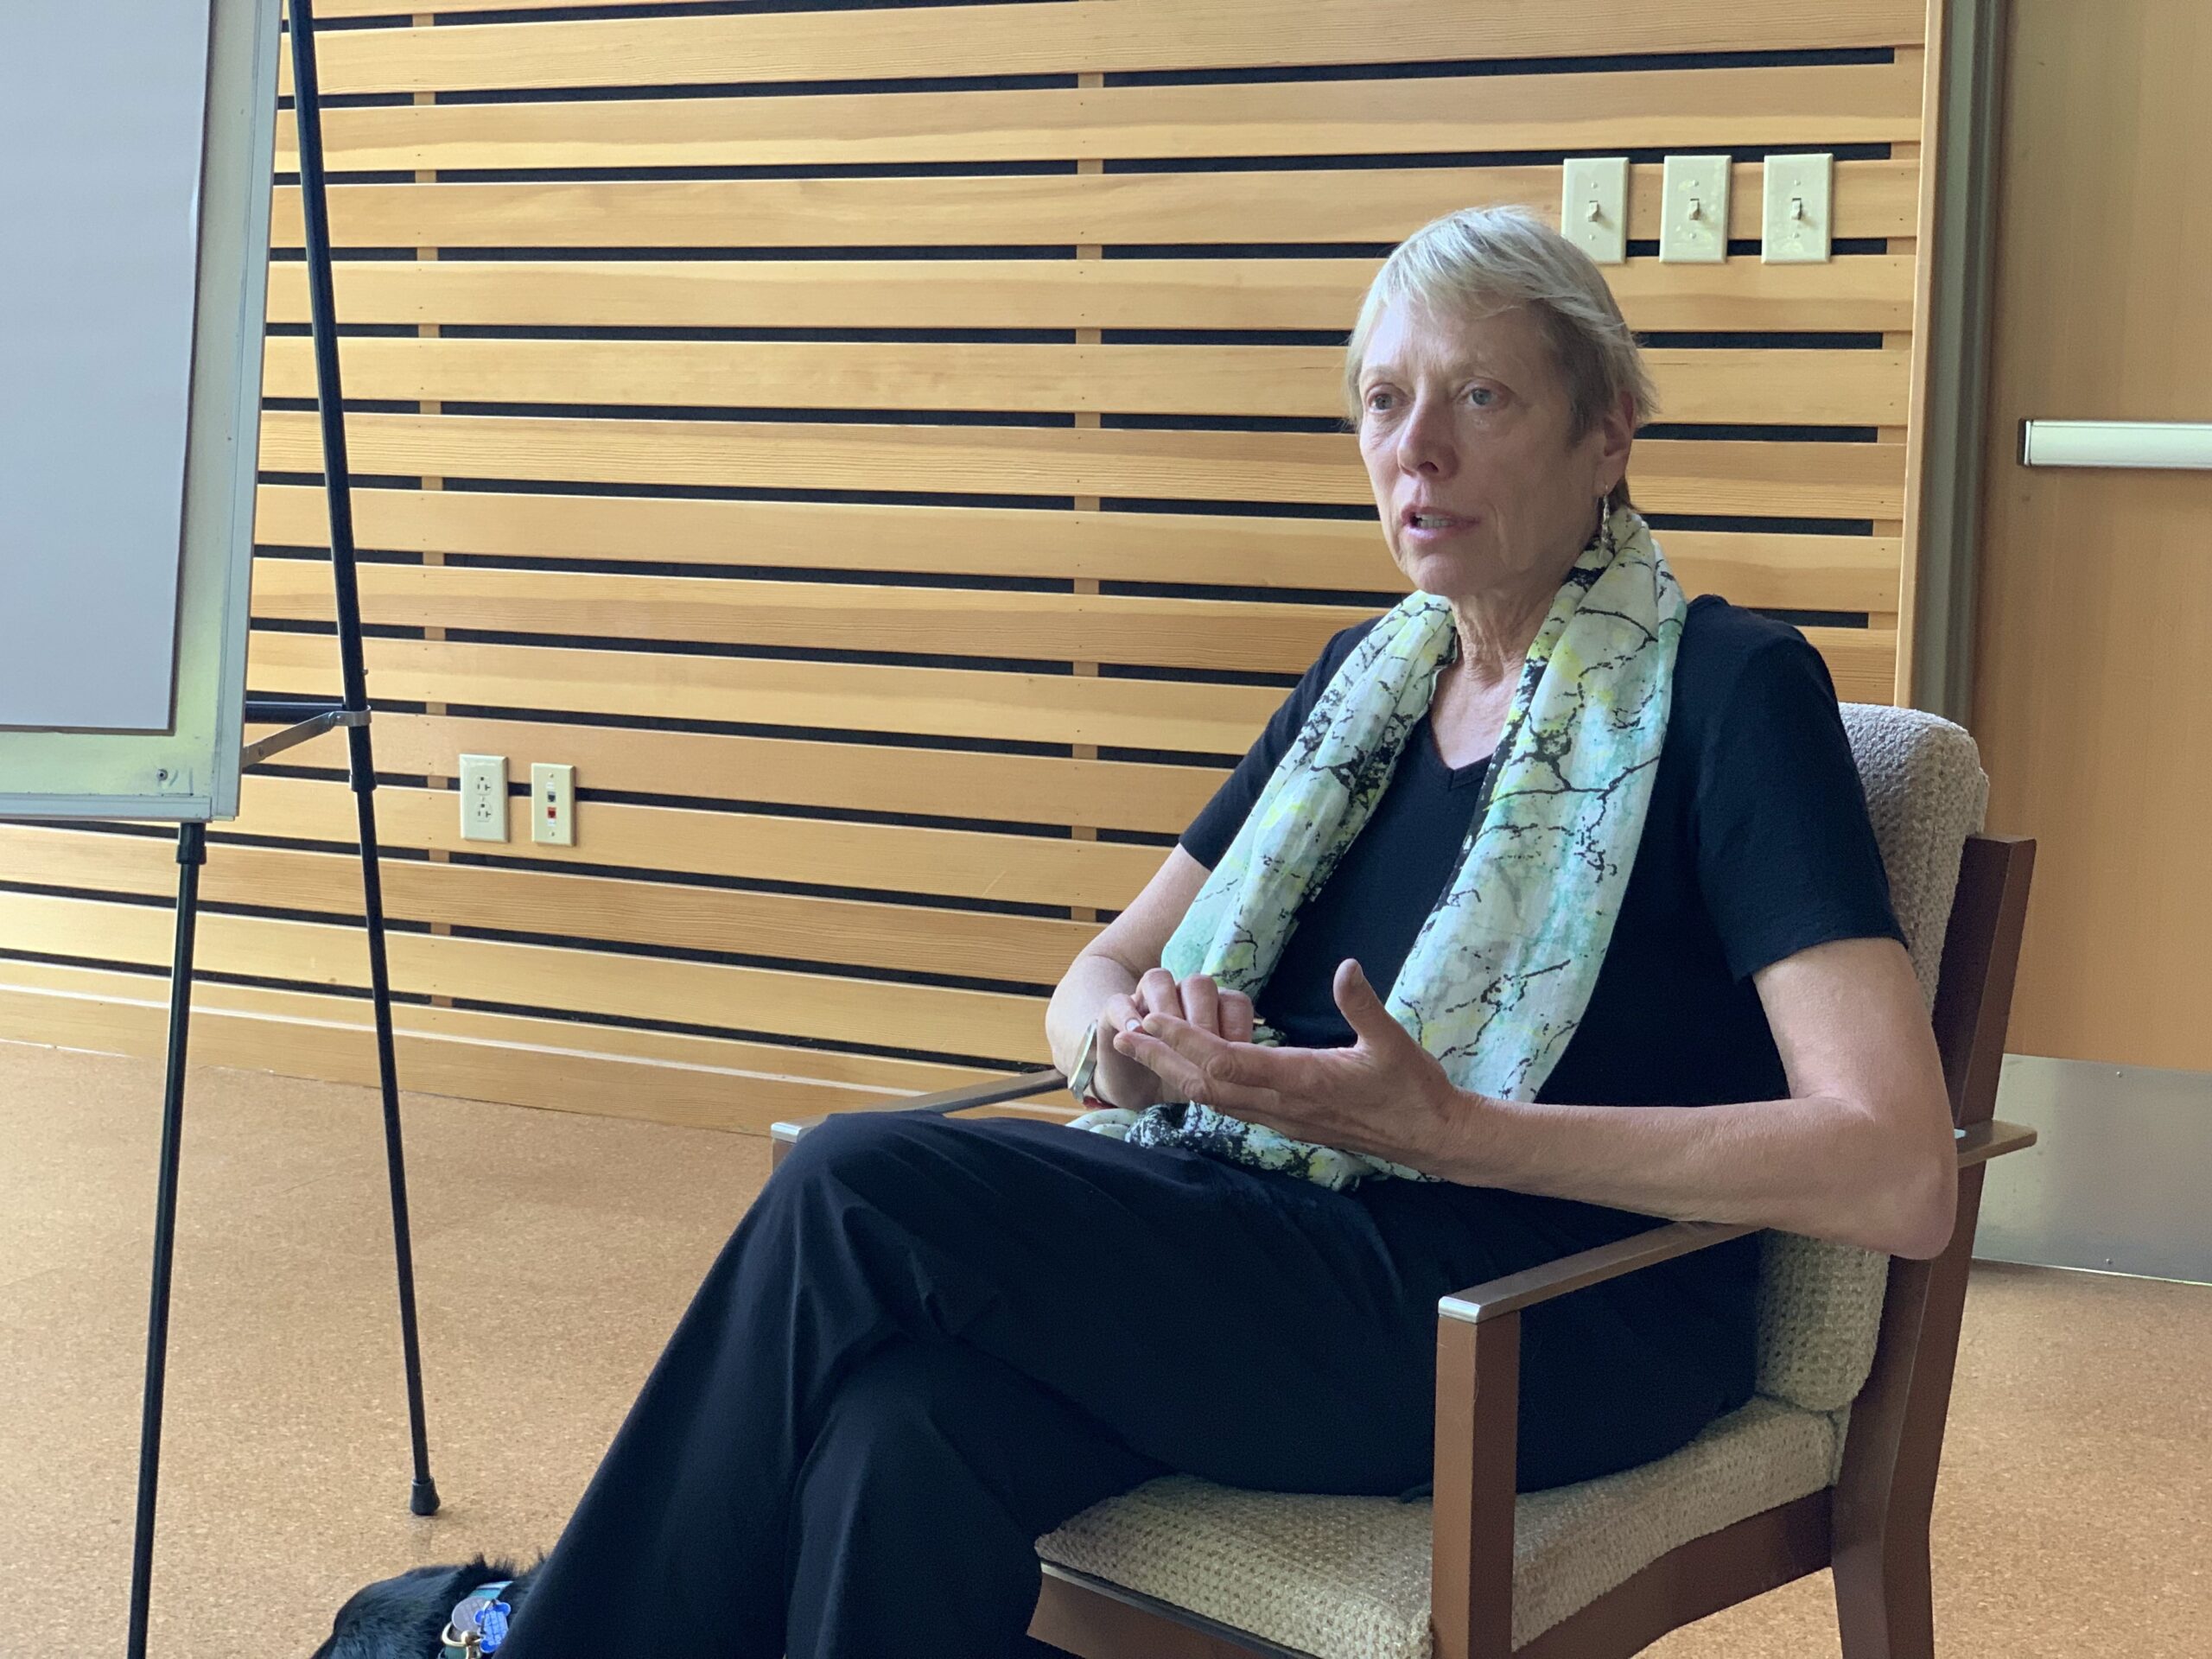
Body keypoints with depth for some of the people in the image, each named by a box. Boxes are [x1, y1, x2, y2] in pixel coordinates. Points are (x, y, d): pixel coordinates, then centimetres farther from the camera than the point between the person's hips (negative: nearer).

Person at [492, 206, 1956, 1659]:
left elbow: (1899, 1176, -18)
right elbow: (1095, 979, 17)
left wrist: (1452, 1128, -24)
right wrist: (1127, 1037, -9)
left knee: (860, 1189, -21)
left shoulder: (1727, 692, -7)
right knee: (901, 1431, -28)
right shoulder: (1371, 674, 15)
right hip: (1264, 1237, 6)